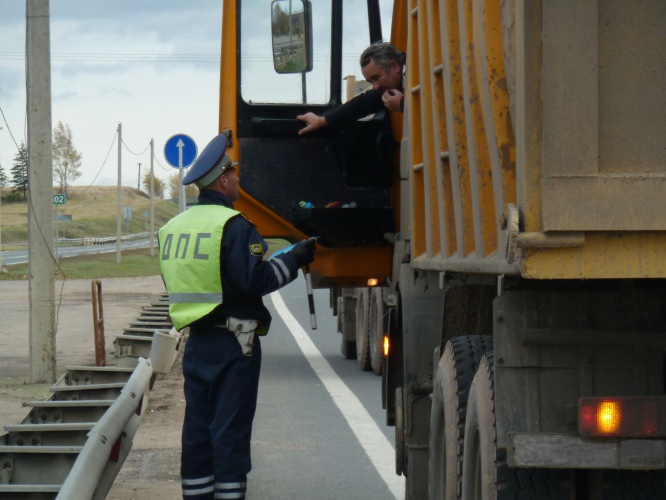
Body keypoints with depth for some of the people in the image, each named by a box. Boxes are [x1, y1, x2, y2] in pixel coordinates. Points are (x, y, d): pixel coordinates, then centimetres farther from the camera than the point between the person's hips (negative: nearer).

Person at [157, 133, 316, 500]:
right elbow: (255, 280, -21)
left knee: (197, 430, 11)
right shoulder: (234, 225, -14)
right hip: (233, 343, -7)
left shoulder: (174, 227, 10)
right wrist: (296, 258, -9)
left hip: (196, 341, 7)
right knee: (230, 431, -4)